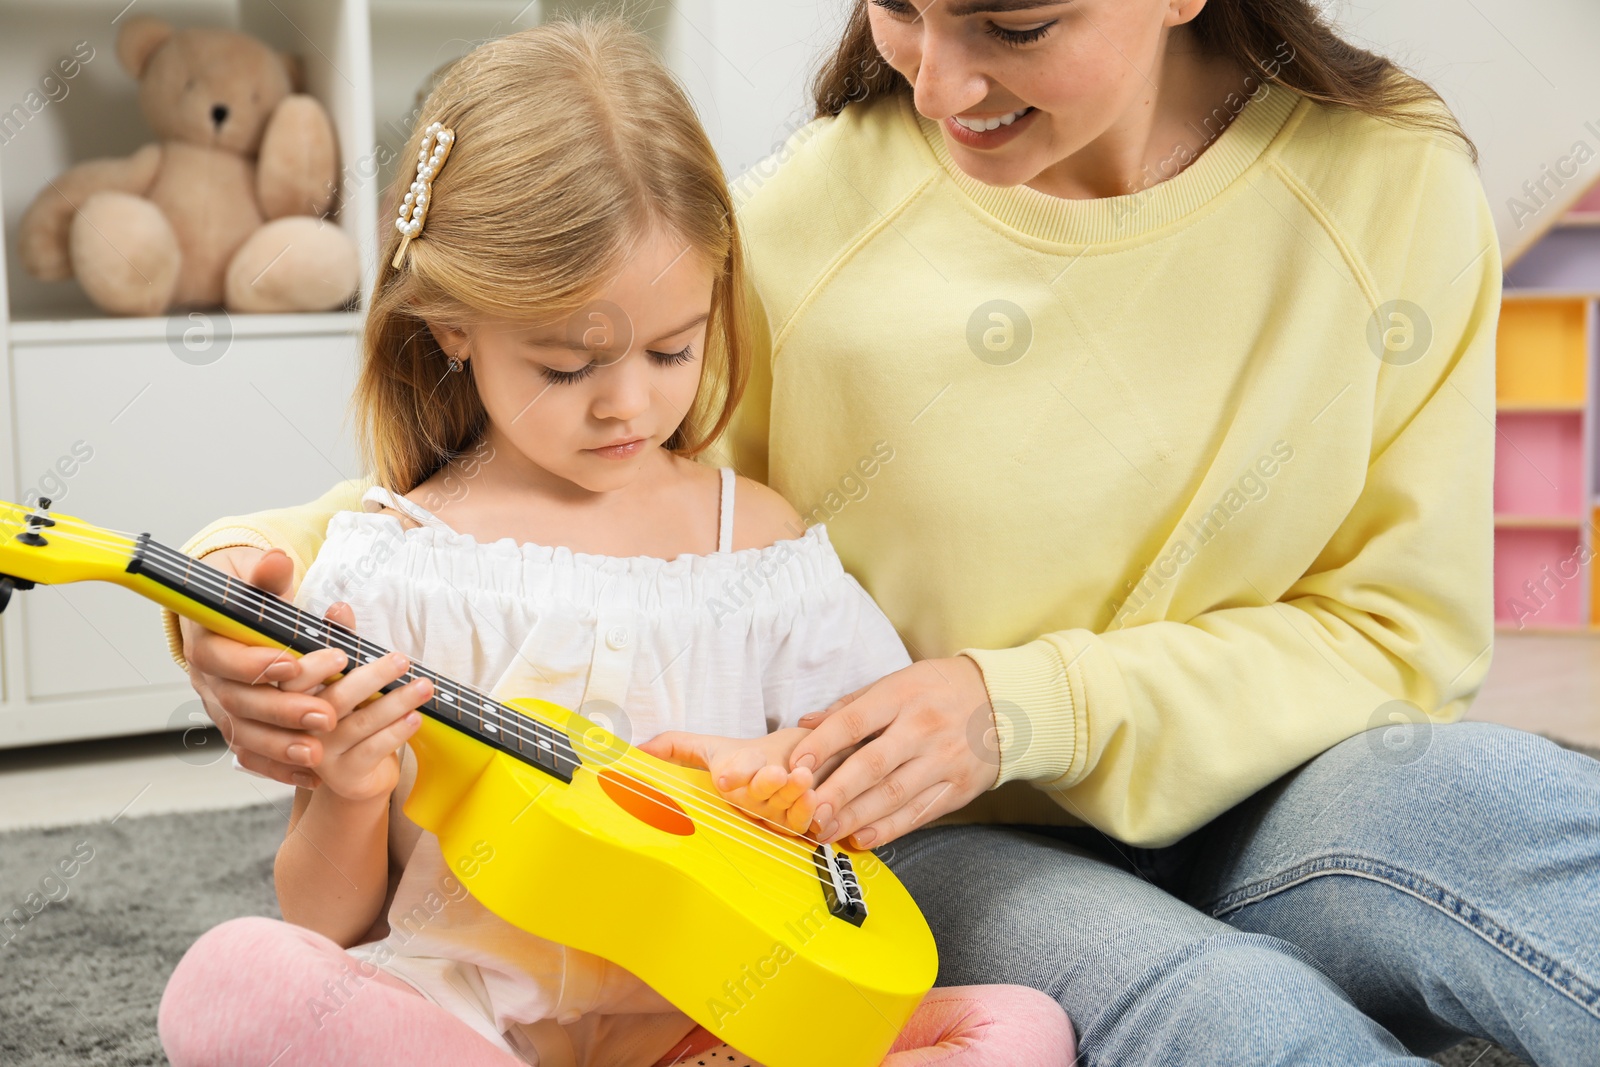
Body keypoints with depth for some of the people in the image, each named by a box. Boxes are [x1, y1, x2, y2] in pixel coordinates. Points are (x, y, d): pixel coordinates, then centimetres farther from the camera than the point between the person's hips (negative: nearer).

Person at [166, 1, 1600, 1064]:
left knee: (1475, 795, -33)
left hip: (1242, 804, 2)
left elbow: (1402, 628, -4)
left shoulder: (1388, 182, -6)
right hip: (925, 852, -1)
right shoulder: (803, 221, -9)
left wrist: (1034, 705, -19)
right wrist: (258, 571, -18)